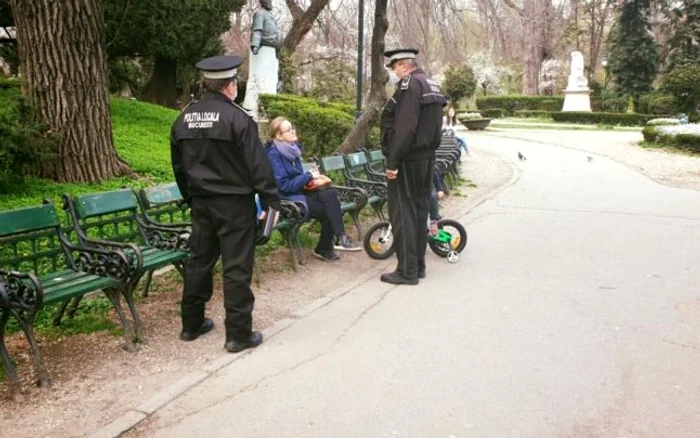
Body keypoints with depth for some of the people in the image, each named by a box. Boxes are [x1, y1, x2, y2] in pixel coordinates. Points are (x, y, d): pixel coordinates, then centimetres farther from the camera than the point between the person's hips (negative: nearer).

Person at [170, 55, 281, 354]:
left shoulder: (185, 118, 6)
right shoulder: (237, 117, -14)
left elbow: (178, 164, 14)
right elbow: (258, 165, -16)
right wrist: (271, 201, -9)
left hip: (201, 202, 7)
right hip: (234, 203, -6)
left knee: (199, 261, 16)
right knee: (237, 267, 0)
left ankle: (191, 324, 27)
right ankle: (238, 334, 6)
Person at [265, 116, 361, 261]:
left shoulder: (292, 147, 8)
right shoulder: (273, 154, -17)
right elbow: (284, 185, -21)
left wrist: (311, 175, 0)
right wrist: (308, 176, -15)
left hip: (299, 191, 7)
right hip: (287, 199, -7)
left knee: (331, 194, -19)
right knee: (328, 212, -20)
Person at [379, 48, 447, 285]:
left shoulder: (409, 84, -15)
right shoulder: (433, 85, 16)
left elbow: (404, 128, -24)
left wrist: (393, 161, -21)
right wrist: (429, 150, 18)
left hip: (408, 160, -10)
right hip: (428, 157, 10)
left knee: (402, 213, -5)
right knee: (419, 210, 14)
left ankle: (407, 271, -1)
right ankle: (419, 265, 21)